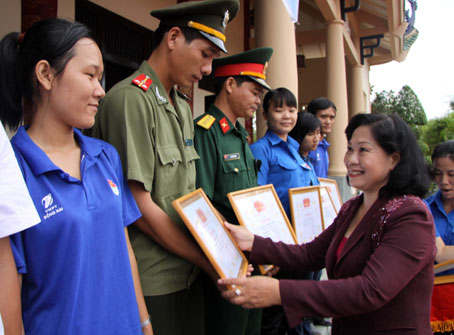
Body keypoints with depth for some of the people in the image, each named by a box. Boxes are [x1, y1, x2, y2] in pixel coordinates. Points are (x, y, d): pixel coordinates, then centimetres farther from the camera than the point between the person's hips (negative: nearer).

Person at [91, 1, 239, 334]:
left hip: (189, 273, 8)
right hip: (150, 283, -8)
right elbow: (139, 207, -19)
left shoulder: (182, 107, 10)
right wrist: (207, 260, -11)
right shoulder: (131, 99, -17)